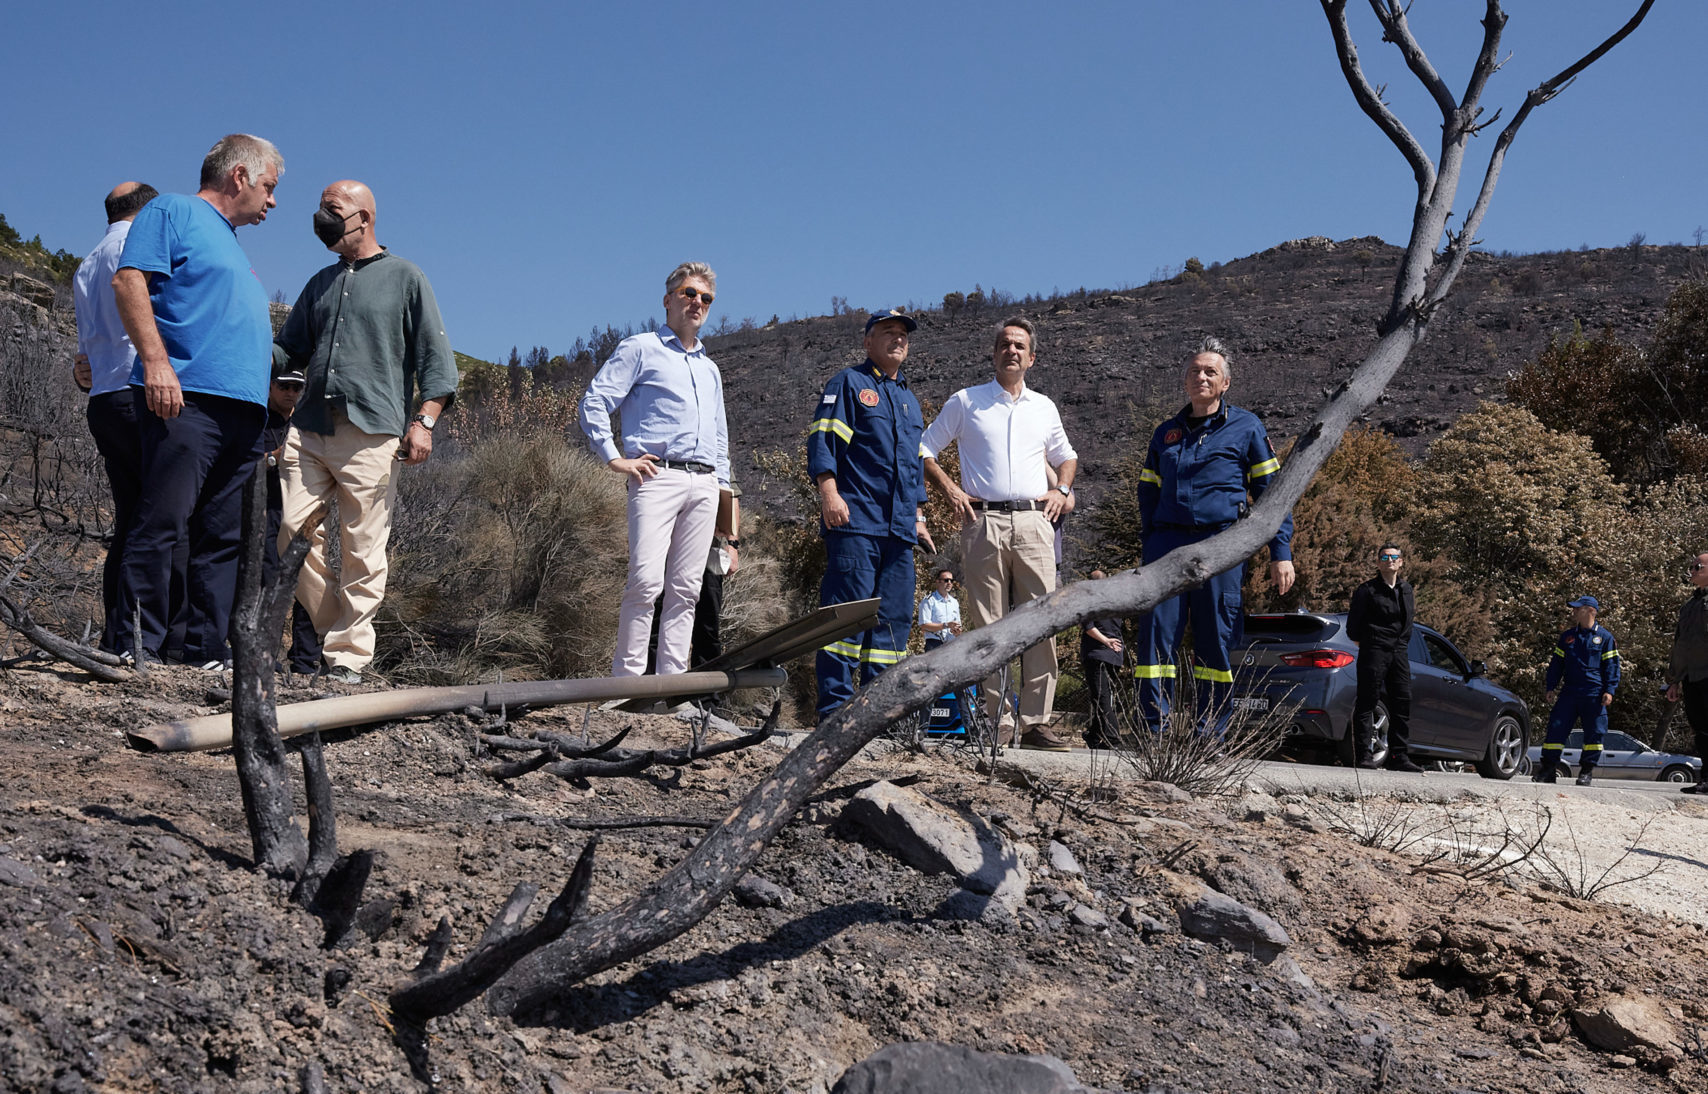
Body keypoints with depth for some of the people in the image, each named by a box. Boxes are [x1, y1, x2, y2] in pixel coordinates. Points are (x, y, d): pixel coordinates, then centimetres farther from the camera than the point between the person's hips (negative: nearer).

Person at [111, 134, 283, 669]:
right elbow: (129, 280, -9)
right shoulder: (173, 211, 5)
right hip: (186, 398, -9)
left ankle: (208, 653, 5)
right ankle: (138, 651, -12)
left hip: (243, 410, 9)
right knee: (163, 521, -13)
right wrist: (156, 361, -19)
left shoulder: (230, 244, 31)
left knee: (224, 536, 4)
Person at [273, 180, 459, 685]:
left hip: (372, 434, -5)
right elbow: (288, 350, 28)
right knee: (294, 534, -5)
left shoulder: (405, 278, 8)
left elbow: (435, 358, 2)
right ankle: (334, 627, 10)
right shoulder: (321, 283, 23)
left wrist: (424, 421, -10)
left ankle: (348, 658, -1)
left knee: (362, 552, -6)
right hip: (309, 430, 5)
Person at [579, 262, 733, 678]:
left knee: (685, 589, 1)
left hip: (704, 484, 6)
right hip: (657, 476, -6)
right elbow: (594, 403, 1)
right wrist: (615, 458, -8)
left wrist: (723, 490, 22)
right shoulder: (641, 350, 8)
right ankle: (627, 679, -13)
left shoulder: (710, 369, 28)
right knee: (646, 581, -18)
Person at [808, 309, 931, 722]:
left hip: (899, 530, 7)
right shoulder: (849, 383, 5)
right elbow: (823, 438, -5)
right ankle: (834, 710, -11)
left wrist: (918, 516, 23)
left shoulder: (909, 400, 28)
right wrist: (829, 491, -17)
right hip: (855, 520, -7)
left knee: (894, 618, 3)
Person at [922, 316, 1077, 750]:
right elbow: (925, 449, 13)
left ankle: (1036, 721, -1)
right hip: (983, 523, -2)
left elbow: (1066, 456, 32)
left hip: (1034, 523, 2)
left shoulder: (1043, 407, 19)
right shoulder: (965, 402, 10)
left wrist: (1062, 491, 14)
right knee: (989, 626, -2)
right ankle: (998, 721, 2)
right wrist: (950, 489, 0)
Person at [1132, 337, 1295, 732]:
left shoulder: (1246, 428, 8)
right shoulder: (1166, 433, 19)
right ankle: (1153, 730, -5)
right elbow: (1148, 493, 23)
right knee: (1154, 633, -7)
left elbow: (1272, 492, 5)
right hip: (1166, 543, 3)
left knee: (1215, 641, -1)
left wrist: (1281, 553, -3)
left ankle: (1209, 736, 6)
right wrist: (1147, 547, 12)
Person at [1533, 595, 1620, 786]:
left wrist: (1609, 690, -7)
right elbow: (1557, 663, 18)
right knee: (1556, 728, -3)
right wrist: (1551, 687, 10)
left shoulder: (1604, 636, 3)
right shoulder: (1568, 636, 14)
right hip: (1569, 692, 3)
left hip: (1594, 695, -3)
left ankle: (1587, 770, 8)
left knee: (1594, 733, -1)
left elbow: (1612, 665, 2)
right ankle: (1548, 767, 1)